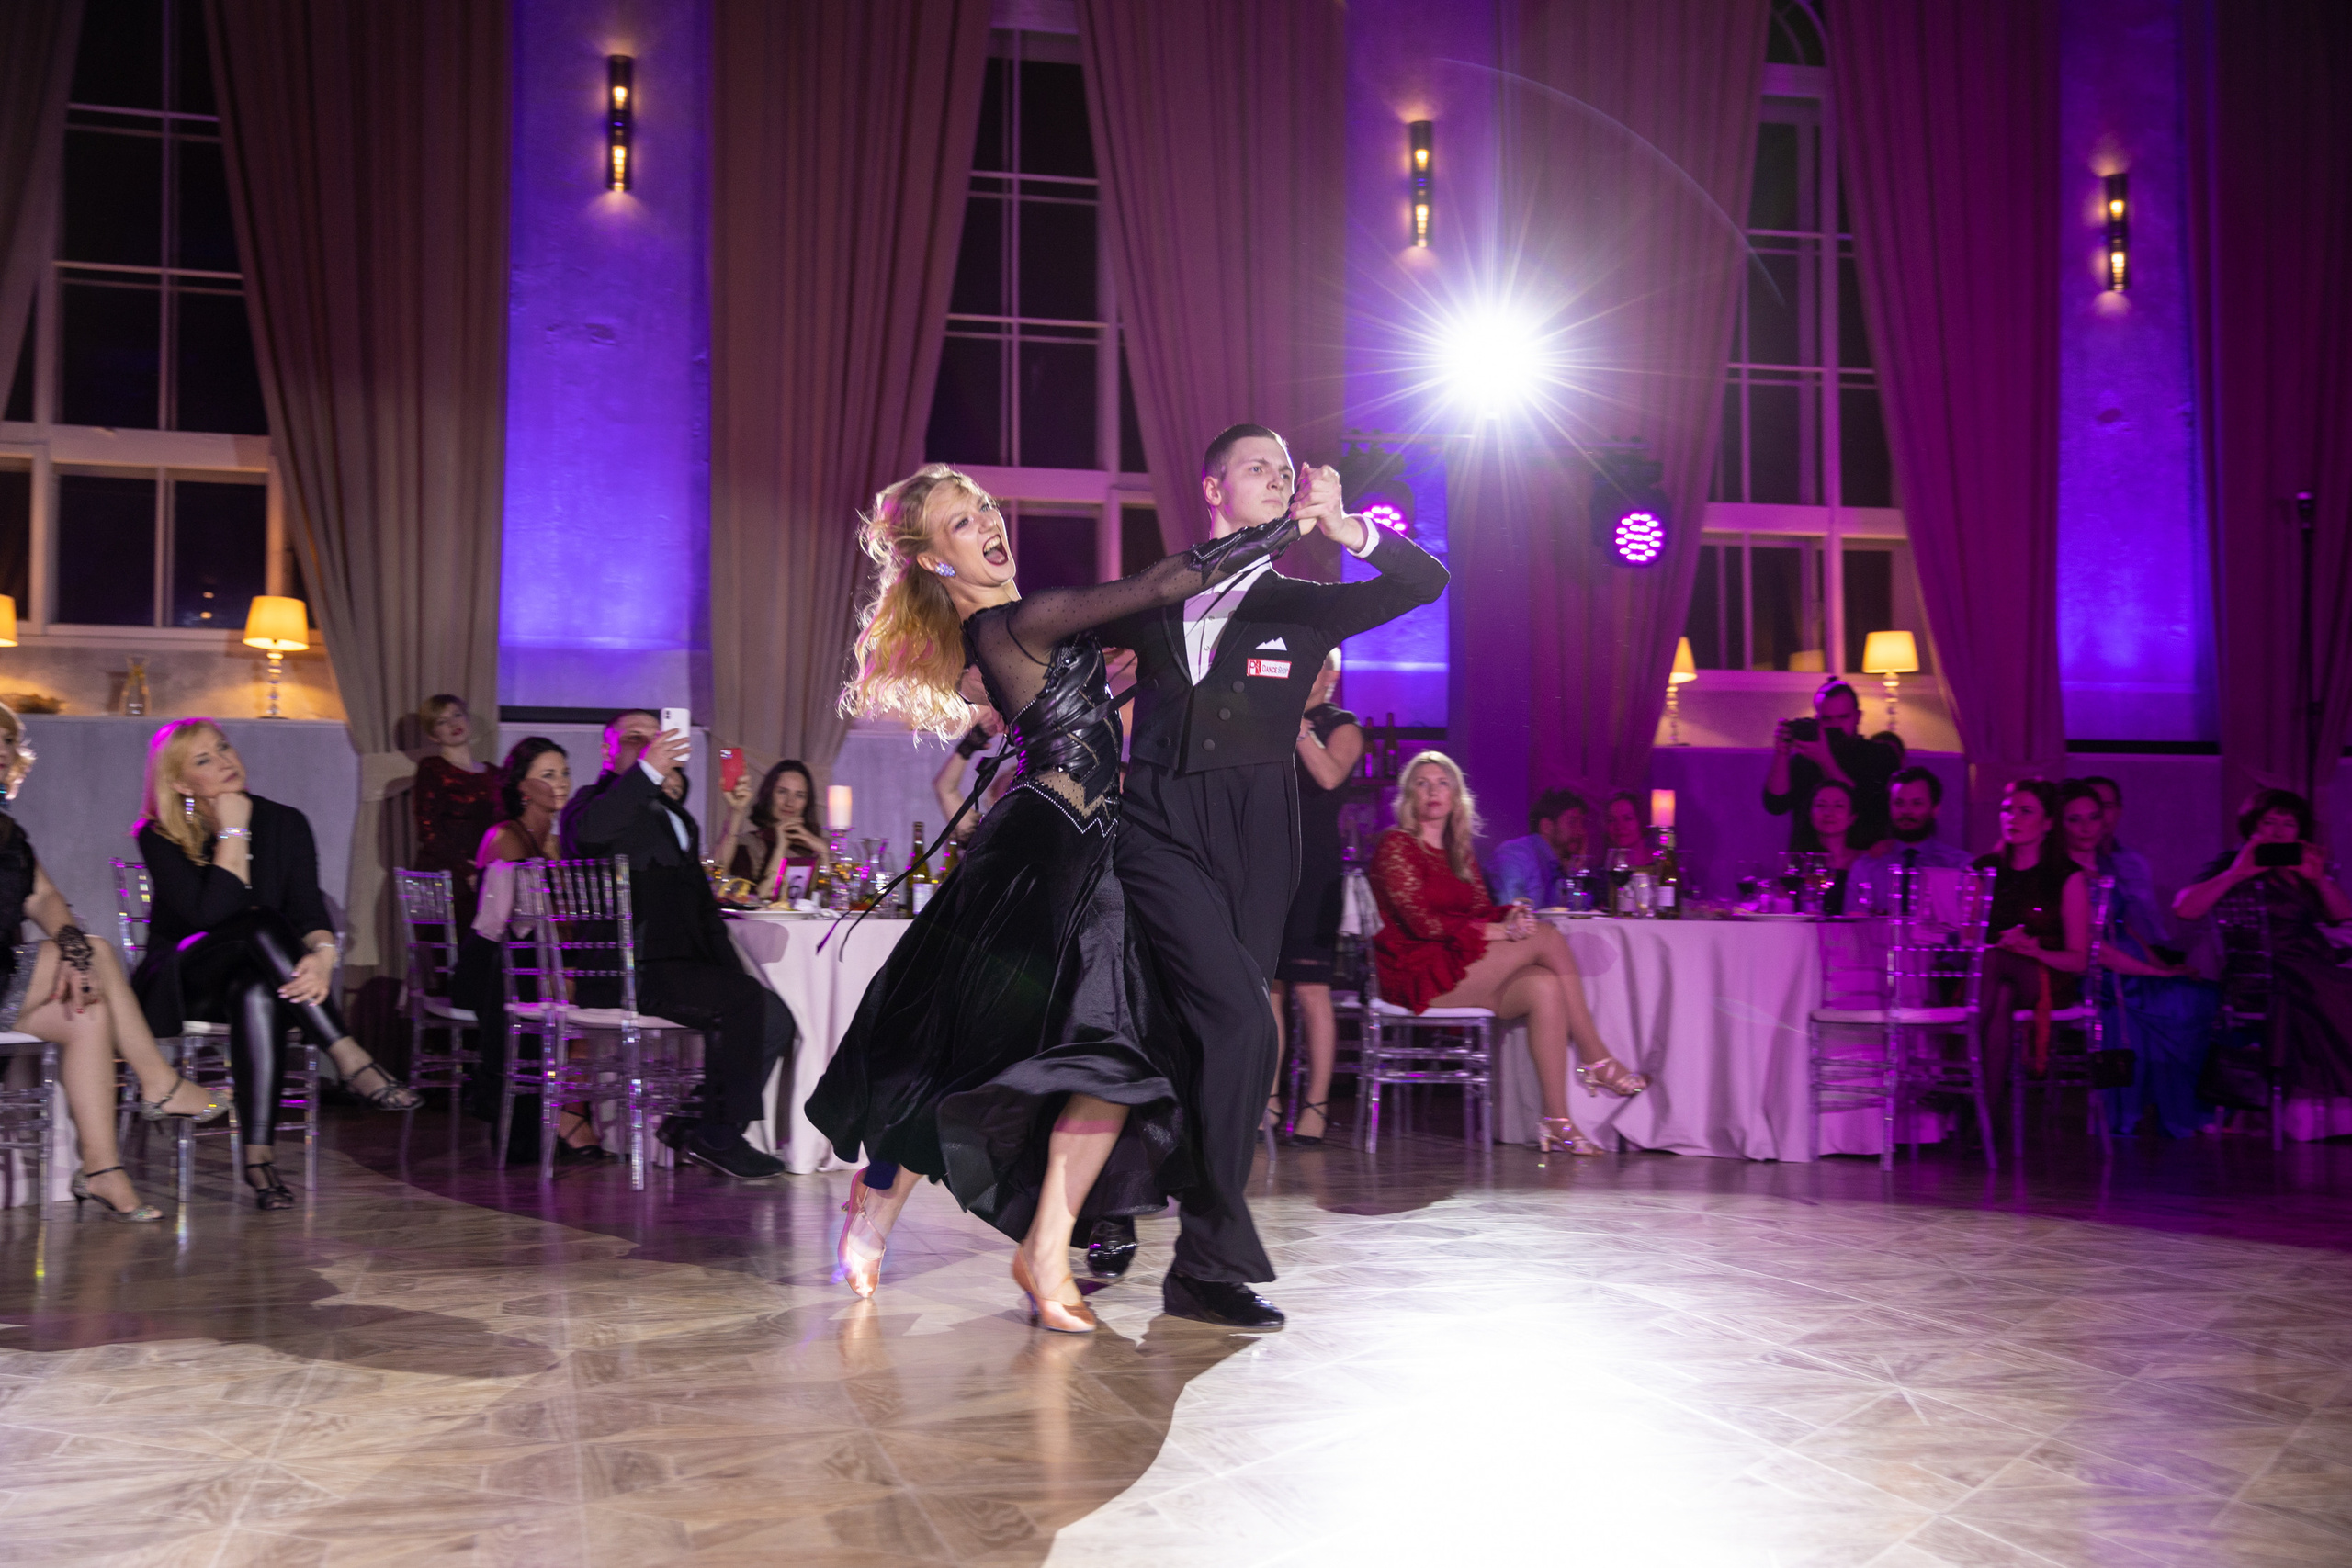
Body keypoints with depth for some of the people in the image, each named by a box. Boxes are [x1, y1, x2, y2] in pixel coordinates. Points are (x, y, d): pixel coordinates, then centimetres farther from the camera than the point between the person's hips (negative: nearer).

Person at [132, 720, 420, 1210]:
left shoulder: (284, 823, 2)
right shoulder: (159, 838, -6)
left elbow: (309, 909, -11)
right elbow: (208, 915, -22)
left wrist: (322, 953, -34)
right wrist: (233, 832, -19)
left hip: (258, 977, 2)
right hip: (182, 982, -2)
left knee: (256, 992, -38)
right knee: (261, 923, -34)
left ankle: (259, 1155, -46)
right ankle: (350, 1059, -43)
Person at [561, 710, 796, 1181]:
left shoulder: (678, 818, 29)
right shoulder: (598, 802, 4)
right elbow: (587, 834, -22)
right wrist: (647, 771, -25)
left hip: (681, 964, 8)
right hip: (630, 971, -8)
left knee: (774, 1017, -8)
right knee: (746, 999, -24)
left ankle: (693, 1121, -3)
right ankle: (718, 1137, -17)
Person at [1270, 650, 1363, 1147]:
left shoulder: (1341, 725, 4)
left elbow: (1330, 775, -14)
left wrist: (1298, 726, -15)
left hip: (1313, 868, -5)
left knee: (1310, 989, -8)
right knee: (1267, 988, 4)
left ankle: (1317, 1103, -5)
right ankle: (1269, 1098, 9)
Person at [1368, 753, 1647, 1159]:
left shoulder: (1458, 852, 20)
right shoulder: (1396, 845, -4)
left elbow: (1482, 912, 12)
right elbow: (1422, 921, -14)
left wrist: (1510, 915, -12)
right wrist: (1497, 931, -18)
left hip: (1460, 965, 7)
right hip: (1417, 973, -7)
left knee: (1544, 988, -21)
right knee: (1546, 937, -21)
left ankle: (1557, 1121, -22)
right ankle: (1596, 1058, -15)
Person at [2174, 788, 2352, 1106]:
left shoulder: (2305, 867, 23)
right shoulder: (2231, 865, 6)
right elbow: (2184, 909, -9)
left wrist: (2320, 879, -2)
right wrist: (2236, 873, -14)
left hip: (2316, 964, 6)